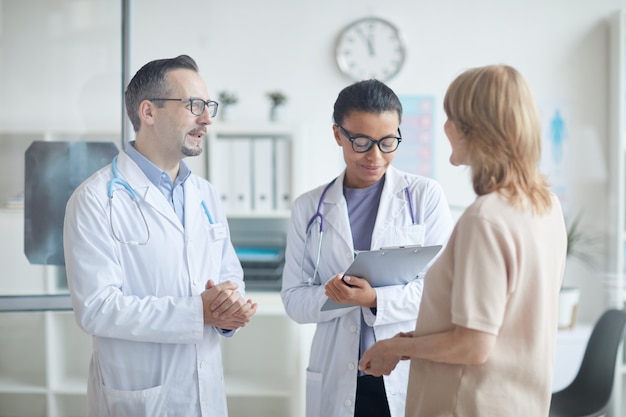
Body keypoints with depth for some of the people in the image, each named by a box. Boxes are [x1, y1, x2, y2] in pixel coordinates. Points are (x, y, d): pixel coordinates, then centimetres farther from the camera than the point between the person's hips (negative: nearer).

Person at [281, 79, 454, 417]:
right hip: (337, 382, 2)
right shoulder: (308, 208, 5)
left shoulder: (426, 196, -1)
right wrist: (334, 294, -17)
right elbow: (293, 298, 3)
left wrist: (375, 300, -20)